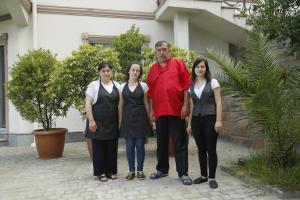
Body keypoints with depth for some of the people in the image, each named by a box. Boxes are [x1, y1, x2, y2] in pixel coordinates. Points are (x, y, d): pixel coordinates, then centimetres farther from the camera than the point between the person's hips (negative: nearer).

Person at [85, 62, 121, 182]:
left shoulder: (117, 86, 10)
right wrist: (91, 120, -13)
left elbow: (120, 104, 12)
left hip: (113, 123, 4)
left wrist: (120, 120, 6)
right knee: (99, 148, 4)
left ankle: (112, 171, 22)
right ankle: (101, 172, 17)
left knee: (112, 147, 9)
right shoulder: (93, 85, -2)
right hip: (98, 122, -3)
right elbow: (88, 104, -6)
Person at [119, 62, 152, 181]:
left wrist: (149, 118, 2)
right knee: (129, 146, 5)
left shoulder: (143, 86, 3)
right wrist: (121, 120, 5)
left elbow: (146, 103, 5)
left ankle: (140, 170, 17)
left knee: (140, 145, 3)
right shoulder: (122, 87, 7)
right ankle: (131, 171, 17)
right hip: (128, 118, 1)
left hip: (140, 117, -1)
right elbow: (121, 105, 8)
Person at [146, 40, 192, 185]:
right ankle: (162, 169, 28)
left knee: (180, 143, 2)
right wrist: (151, 109, 7)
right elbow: (150, 91, 13)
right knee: (161, 142, 13)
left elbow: (186, 85, -2)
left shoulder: (178, 64, 2)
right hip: (160, 111, 4)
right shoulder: (152, 69, 12)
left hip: (176, 110, -4)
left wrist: (185, 105, -9)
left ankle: (183, 173, 10)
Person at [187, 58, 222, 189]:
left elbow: (218, 102, -4)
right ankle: (203, 175, 22)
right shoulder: (191, 85, 11)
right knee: (201, 149, 9)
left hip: (210, 119, -4)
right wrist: (189, 123, 10)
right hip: (196, 120, 4)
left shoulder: (213, 82, 1)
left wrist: (218, 120, -12)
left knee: (211, 149, -1)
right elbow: (191, 105, 13)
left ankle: (212, 177, 11)